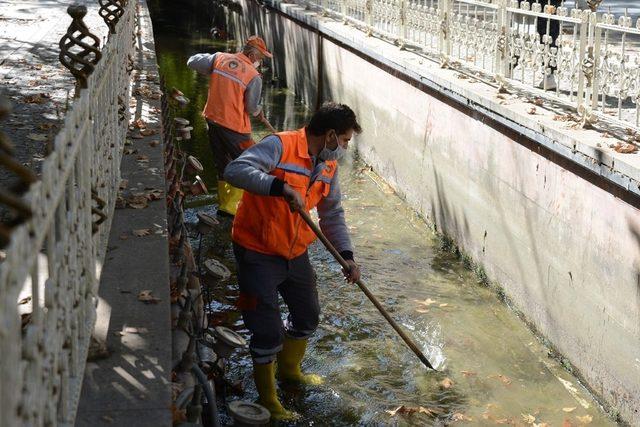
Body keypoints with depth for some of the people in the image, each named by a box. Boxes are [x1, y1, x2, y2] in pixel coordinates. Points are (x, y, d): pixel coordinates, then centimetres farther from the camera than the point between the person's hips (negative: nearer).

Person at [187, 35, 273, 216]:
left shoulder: (219, 58, 0)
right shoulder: (254, 76, -14)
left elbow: (192, 62, 7)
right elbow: (252, 108, -9)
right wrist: (259, 111, 14)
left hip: (212, 119, 6)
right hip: (234, 126, -6)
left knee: (222, 164, 21)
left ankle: (224, 203, 31)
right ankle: (229, 206, 6)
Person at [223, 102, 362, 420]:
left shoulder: (329, 165, 4)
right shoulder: (280, 146, -21)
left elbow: (332, 214, 13)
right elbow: (236, 171, -35)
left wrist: (347, 256, 4)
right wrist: (282, 186, -42)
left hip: (295, 253, 8)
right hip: (258, 253, -8)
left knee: (307, 315, 23)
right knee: (268, 331, -2)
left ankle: (289, 369, 49)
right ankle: (267, 399, 20)